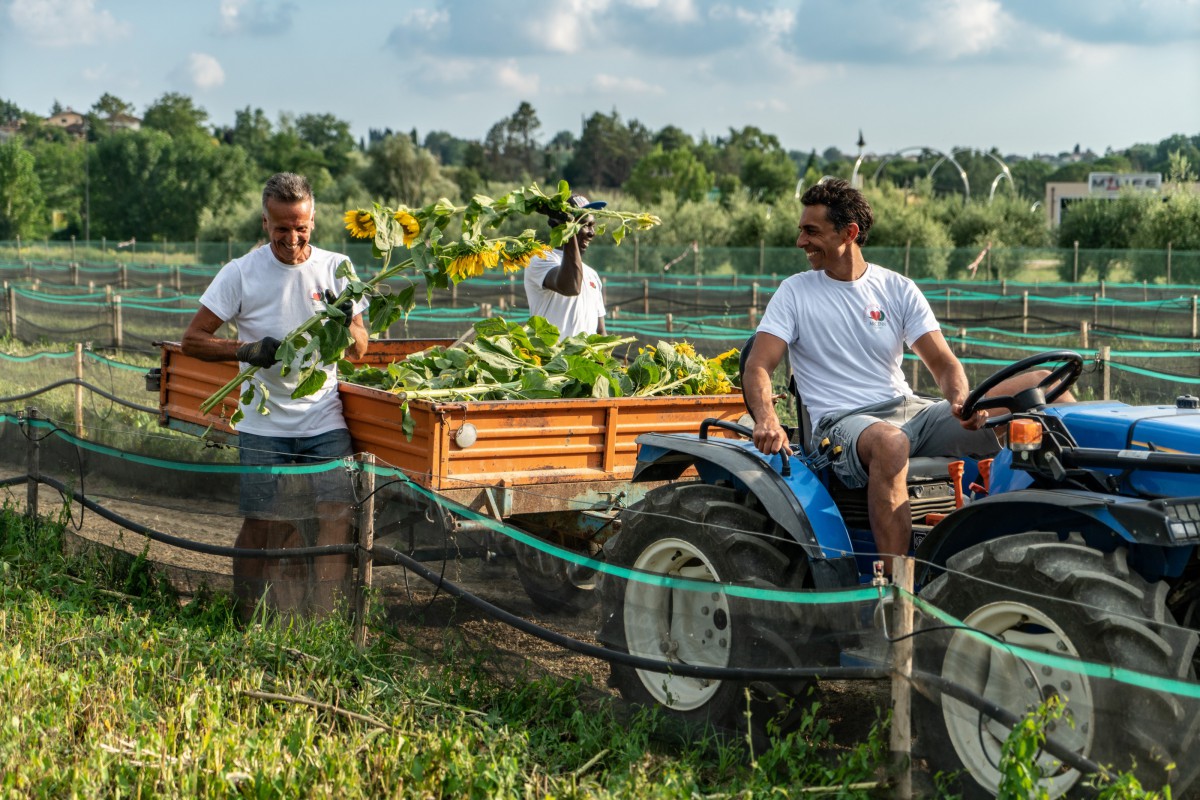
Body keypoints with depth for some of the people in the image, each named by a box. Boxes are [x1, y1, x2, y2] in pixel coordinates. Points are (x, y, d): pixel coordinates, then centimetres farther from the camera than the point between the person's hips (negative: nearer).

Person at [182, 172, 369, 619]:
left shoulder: (336, 268, 5)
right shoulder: (240, 273, -1)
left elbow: (358, 352, 8)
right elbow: (193, 339, 1)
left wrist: (346, 327, -15)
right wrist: (245, 350, -16)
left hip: (325, 420, 1)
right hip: (264, 425, -1)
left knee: (337, 515, -8)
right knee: (261, 523, 1)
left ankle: (327, 620, 1)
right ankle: (249, 620, 16)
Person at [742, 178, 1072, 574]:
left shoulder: (898, 289, 11)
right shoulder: (795, 292, 4)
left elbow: (944, 363, 5)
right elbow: (757, 367, -6)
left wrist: (962, 400, -19)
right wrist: (766, 419, -29)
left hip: (910, 409, 4)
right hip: (842, 423, -4)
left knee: (1044, 385, -9)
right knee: (890, 441, -44)